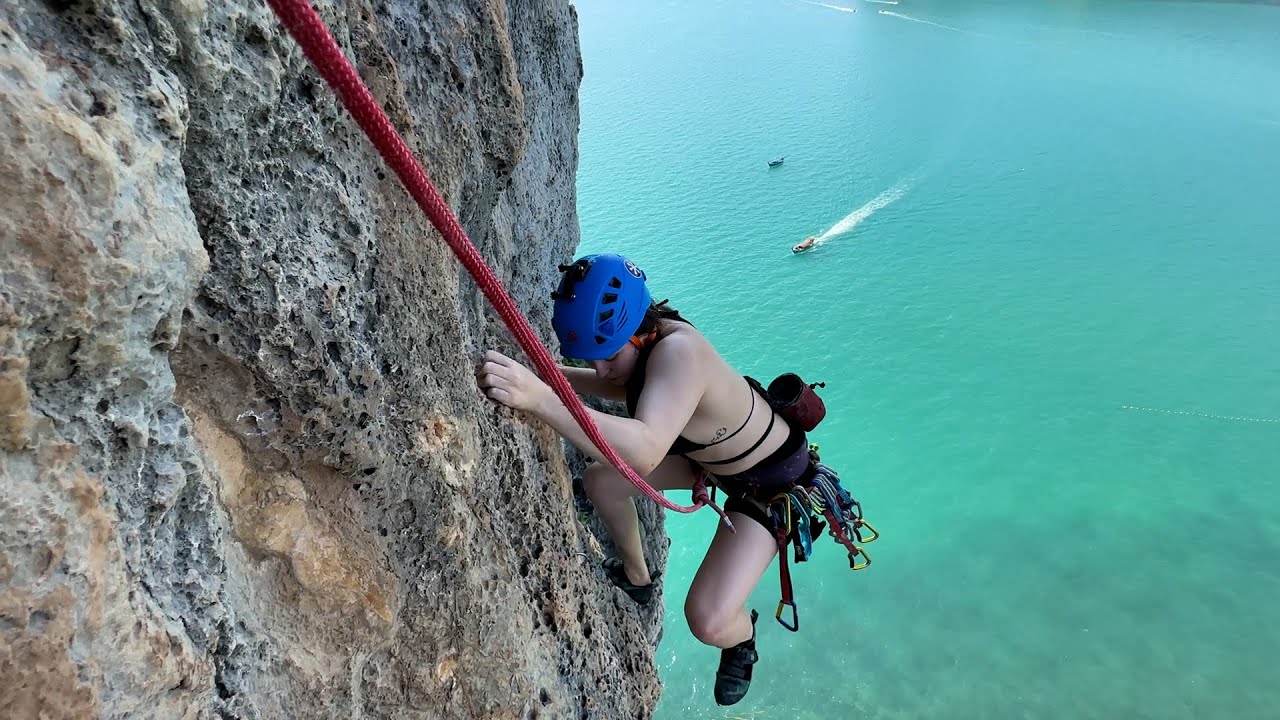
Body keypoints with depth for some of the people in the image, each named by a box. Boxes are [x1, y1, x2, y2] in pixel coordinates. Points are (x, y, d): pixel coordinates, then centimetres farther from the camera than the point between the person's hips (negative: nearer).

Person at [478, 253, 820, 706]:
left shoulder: (678, 351, -40)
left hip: (773, 480, -8)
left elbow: (643, 454, -57)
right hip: (711, 454, 8)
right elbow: (627, 388, 11)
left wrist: (540, 398, -64)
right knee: (600, 479, 3)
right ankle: (636, 577, 30)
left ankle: (742, 638, 21)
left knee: (708, 622, -18)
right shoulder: (641, 342, -14)